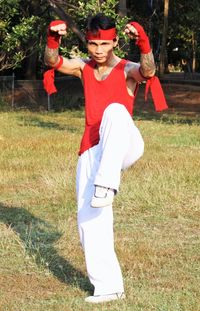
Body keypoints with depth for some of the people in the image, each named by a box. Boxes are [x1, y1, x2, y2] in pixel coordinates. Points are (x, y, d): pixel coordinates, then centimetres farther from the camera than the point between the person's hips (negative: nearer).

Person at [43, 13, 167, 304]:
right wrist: (53, 39, -27)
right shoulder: (84, 67, 13)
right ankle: (108, 287, 12)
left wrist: (143, 42, -43)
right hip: (91, 151, 5)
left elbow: (148, 72, -24)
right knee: (89, 221, 0)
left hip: (124, 148, -5)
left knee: (116, 111, -36)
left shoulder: (128, 70, 0)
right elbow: (53, 62, -6)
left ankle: (106, 184, -44)